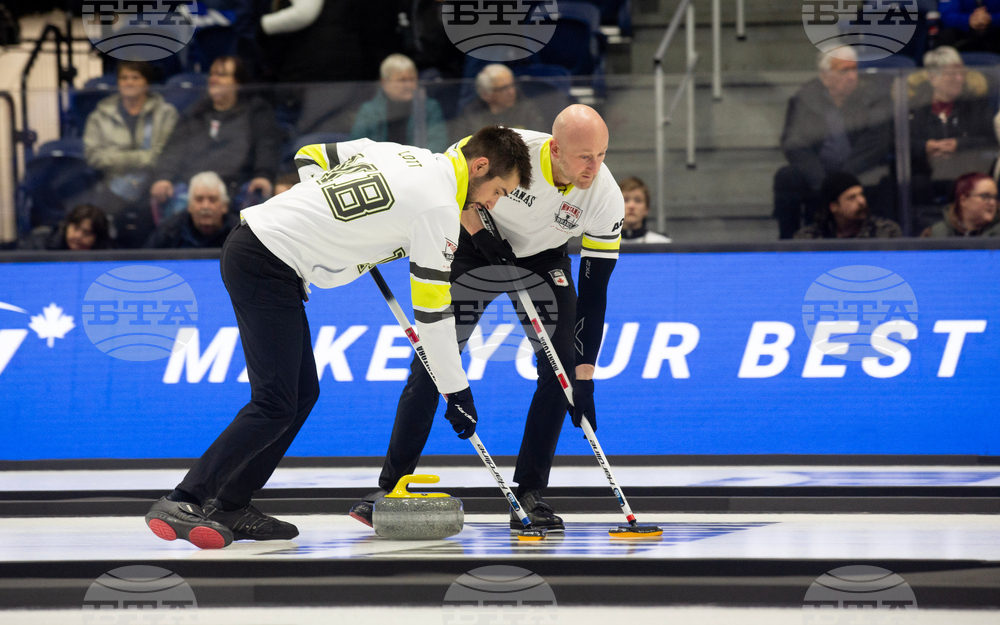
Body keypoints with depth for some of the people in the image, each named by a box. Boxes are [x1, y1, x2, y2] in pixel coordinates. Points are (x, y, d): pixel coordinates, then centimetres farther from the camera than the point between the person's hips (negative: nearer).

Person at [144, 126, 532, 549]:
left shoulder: (396, 153, 13)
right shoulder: (438, 205, -12)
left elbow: (308, 157, 24)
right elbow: (432, 312, -9)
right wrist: (456, 392, -1)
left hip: (252, 241, 10)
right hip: (267, 265, -10)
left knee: (302, 392, 12)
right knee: (276, 405, -11)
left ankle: (229, 509, 13)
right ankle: (182, 504, -14)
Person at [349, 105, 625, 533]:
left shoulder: (606, 197, -27)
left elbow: (594, 293, -23)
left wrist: (585, 380, -25)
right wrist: (477, 231, -19)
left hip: (544, 260, 2)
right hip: (477, 249, -2)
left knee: (561, 367, -14)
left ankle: (529, 497, -5)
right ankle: (391, 486, 2)